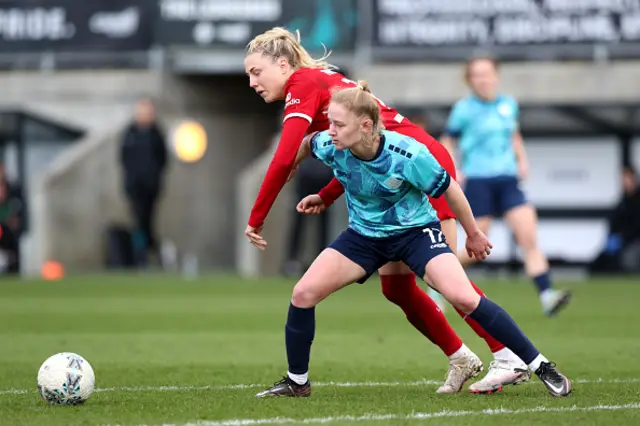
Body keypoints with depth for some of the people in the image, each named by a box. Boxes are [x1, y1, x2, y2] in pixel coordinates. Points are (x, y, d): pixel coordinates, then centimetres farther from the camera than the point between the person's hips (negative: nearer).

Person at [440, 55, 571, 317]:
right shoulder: (464, 109, -3)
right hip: (477, 182, -4)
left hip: (508, 181, 4)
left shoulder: (509, 105, 9)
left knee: (529, 237, -12)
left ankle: (546, 296, -19)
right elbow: (447, 142, 7)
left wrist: (522, 160, 10)